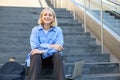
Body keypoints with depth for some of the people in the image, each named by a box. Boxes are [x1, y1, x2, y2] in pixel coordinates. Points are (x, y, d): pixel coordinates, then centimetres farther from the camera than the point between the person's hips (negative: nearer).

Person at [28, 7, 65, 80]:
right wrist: (50, 46, -23)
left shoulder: (58, 30, 3)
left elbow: (59, 47, -12)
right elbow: (34, 46, -10)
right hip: (39, 57, 0)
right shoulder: (35, 30, 3)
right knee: (36, 55, -34)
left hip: (52, 56, 1)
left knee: (58, 55, -33)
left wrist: (43, 51, -27)